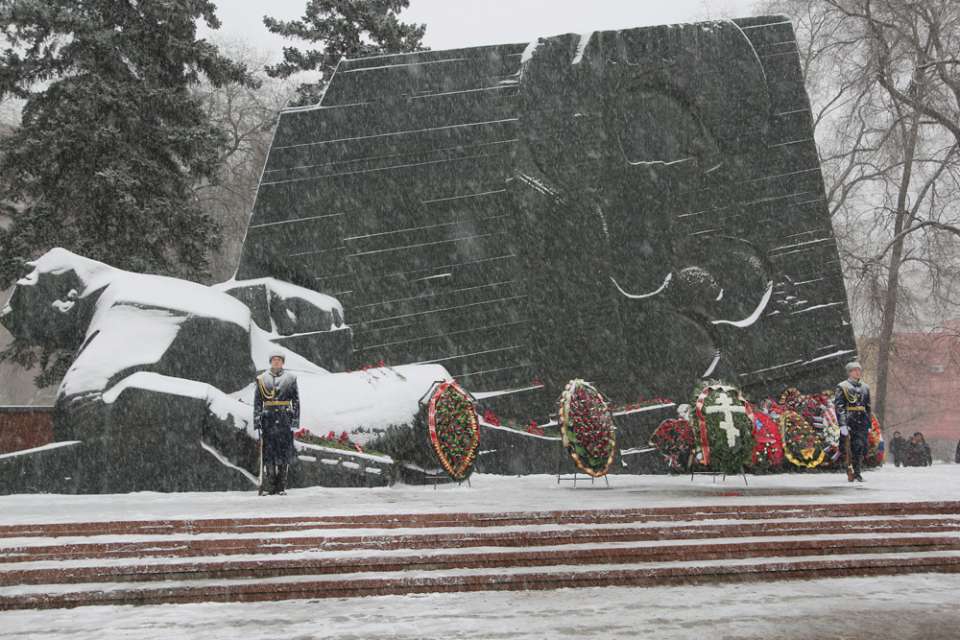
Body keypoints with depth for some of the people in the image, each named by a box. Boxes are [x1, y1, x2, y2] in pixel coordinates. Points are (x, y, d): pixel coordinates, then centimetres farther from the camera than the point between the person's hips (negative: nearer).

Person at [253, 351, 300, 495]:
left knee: (285, 453, 2)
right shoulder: (262, 379, 5)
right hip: (268, 419, 0)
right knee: (268, 453, -1)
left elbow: (296, 401, 4)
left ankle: (281, 487, 9)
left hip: (285, 420, 0)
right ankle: (269, 486, 2)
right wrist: (257, 422, -3)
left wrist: (295, 421, -3)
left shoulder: (290, 378, 6)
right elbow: (257, 402, 4)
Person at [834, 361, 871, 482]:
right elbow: (839, 407, -8)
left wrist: (869, 425, 18)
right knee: (849, 449, -5)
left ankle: (857, 473, 10)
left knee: (860, 449, 0)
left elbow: (868, 408, 22)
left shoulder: (865, 388, 17)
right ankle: (850, 473, 2)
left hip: (862, 424, 5)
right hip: (849, 423, -5)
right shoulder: (842, 387, -1)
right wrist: (842, 425, -16)